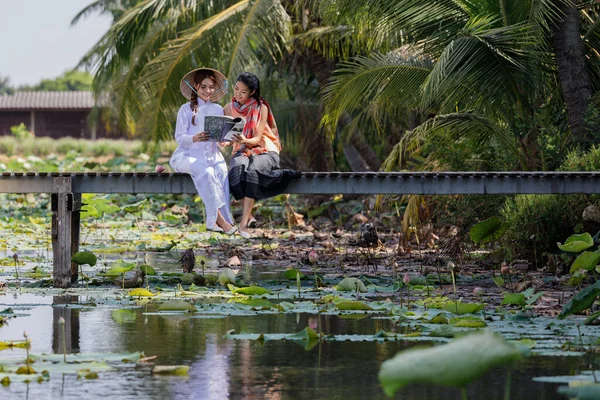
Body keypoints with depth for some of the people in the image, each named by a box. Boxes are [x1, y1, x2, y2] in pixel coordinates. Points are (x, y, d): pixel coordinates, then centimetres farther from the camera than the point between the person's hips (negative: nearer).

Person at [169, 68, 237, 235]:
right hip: (188, 155, -3)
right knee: (206, 171, -36)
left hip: (211, 155, 3)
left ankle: (213, 221, -37)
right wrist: (195, 138, -24)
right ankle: (220, 217, -39)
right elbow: (179, 137, -3)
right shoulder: (186, 109, 7)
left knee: (221, 170, -32)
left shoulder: (217, 110, 18)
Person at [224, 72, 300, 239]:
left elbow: (257, 138, -12)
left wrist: (245, 141, -34)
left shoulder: (261, 108, -5)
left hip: (264, 150, -2)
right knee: (239, 168, -36)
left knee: (252, 170, -37)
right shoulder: (229, 109, 5)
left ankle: (244, 222, -39)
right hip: (241, 151, 2)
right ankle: (248, 214, -29)